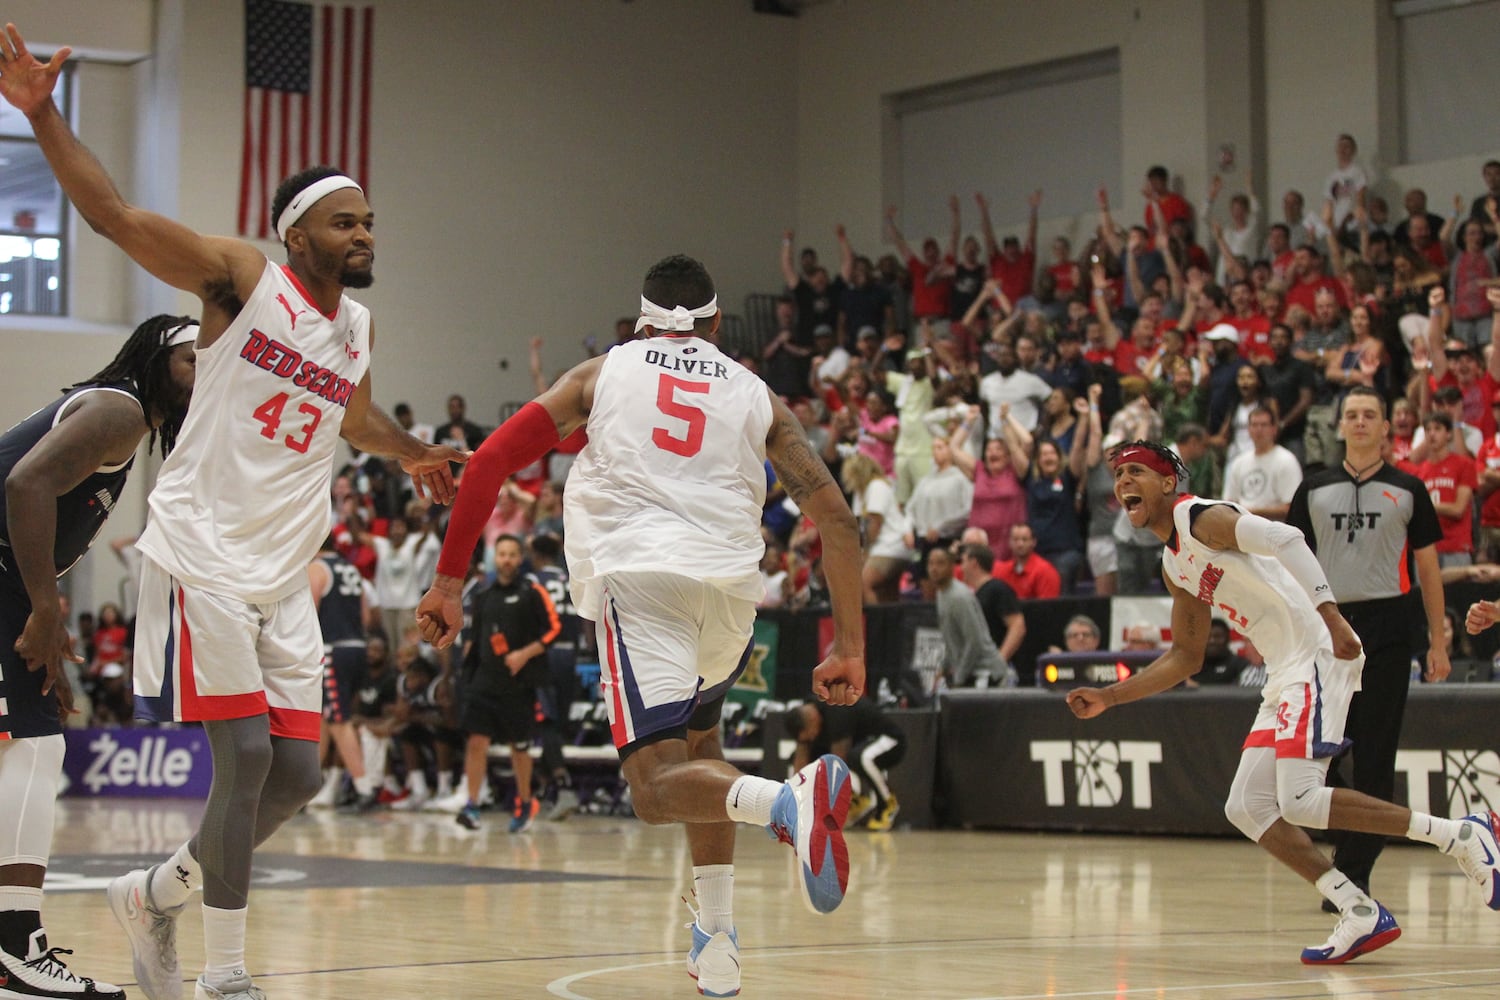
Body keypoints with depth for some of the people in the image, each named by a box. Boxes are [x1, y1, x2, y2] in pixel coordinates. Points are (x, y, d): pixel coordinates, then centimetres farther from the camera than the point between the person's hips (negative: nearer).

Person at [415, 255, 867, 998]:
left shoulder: (603, 372, 20)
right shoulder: (754, 395, 21)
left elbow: (491, 461, 11)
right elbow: (835, 517, 11)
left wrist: (449, 581, 15)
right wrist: (850, 647, 13)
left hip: (638, 574, -3)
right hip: (731, 582, 3)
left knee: (659, 784, -7)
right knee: (697, 738, 28)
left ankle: (786, 800, -39)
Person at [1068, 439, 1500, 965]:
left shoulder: (1201, 515, -7)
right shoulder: (1174, 567, 21)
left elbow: (1285, 539, -23)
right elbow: (1185, 657, 29)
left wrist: (1330, 615, -33)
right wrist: (1110, 697, 24)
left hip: (1317, 654, -10)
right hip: (1284, 673, 10)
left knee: (1300, 800, -18)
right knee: (1247, 807, 4)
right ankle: (1362, 915, 3)